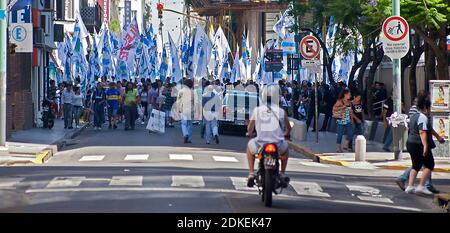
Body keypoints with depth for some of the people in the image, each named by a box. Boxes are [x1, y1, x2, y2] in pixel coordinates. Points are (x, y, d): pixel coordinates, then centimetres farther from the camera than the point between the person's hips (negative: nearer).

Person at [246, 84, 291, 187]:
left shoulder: (257, 110, 0)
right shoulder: (281, 111, 1)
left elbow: (249, 129, 7)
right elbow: (288, 128, 13)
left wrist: (249, 133, 31)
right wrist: (286, 134, 36)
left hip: (260, 143, 0)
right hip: (278, 145, 0)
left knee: (250, 147, 35)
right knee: (285, 148, 37)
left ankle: (251, 173, 24)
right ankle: (282, 174, 33)